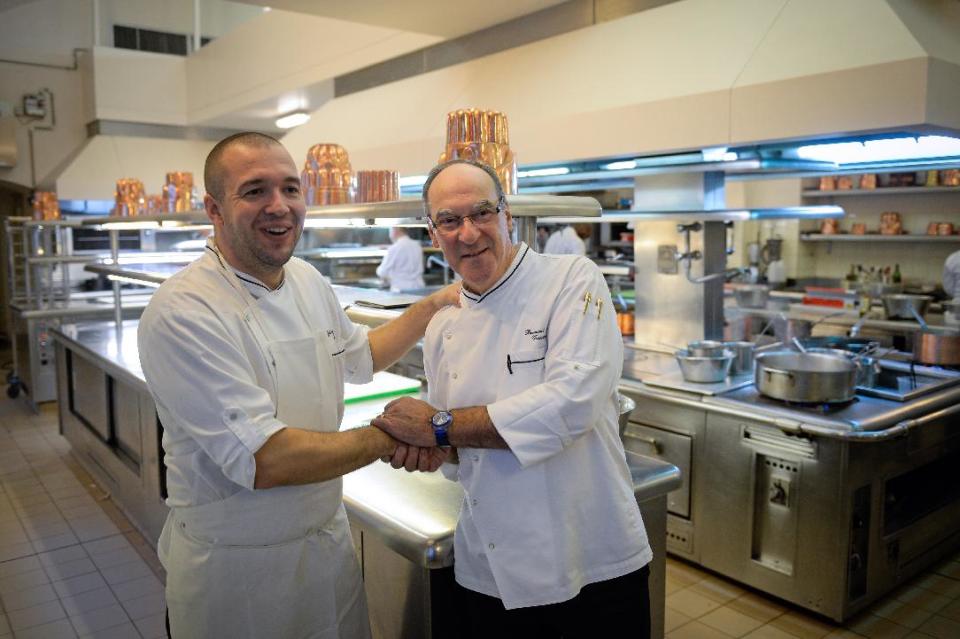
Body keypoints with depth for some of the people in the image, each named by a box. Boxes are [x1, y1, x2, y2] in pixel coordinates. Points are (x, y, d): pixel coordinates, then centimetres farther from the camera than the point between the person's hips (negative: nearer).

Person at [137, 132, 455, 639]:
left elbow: (357, 356, 19)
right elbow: (263, 460, -30)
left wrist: (434, 304, 13)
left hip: (330, 539, 7)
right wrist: (386, 437, -19)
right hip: (237, 571, -6)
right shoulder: (182, 313, -24)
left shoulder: (308, 281, 1)